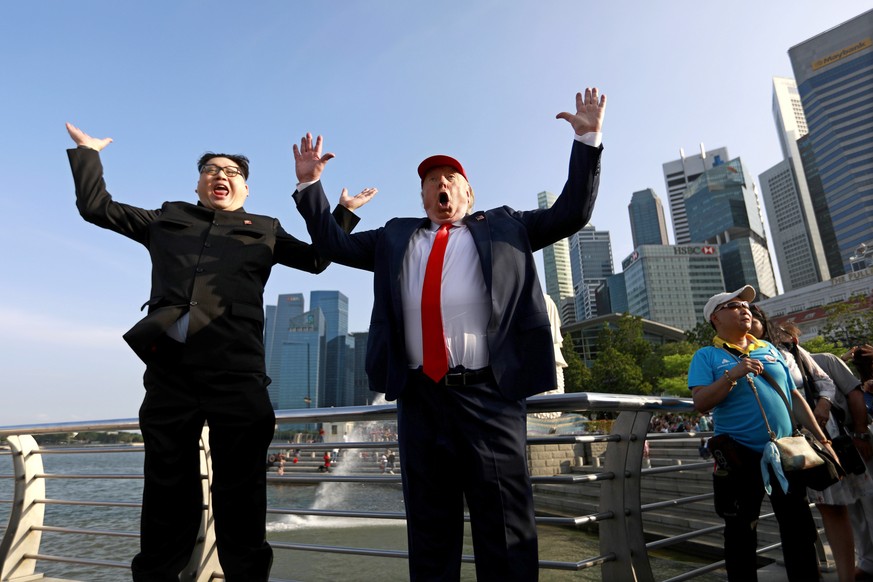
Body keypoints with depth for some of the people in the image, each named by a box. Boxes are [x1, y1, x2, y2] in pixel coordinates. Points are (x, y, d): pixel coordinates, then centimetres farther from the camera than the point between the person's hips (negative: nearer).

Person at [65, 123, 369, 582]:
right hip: (169, 371, 2)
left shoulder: (264, 231, 18)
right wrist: (87, 152, 29)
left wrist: (344, 212, 17)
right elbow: (95, 206, 27)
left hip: (236, 373, -1)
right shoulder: (168, 220, 22)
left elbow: (317, 259, 20)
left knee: (240, 494, 3)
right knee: (167, 492, 10)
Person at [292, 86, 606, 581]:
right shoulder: (396, 238, 20)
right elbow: (336, 244, 23)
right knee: (429, 527, 13)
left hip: (489, 394, -2)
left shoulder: (503, 227, 15)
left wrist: (588, 140, 7)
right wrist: (310, 183, 16)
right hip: (419, 397, 3)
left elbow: (571, 214, 13)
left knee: (504, 524, 5)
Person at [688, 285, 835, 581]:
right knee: (741, 534, 6)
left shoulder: (770, 350, 12)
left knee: (799, 530, 15)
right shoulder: (707, 356, -3)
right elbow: (700, 403, -15)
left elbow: (795, 397, 14)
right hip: (741, 458, -4)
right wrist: (732, 374, -24)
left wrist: (822, 439, 10)